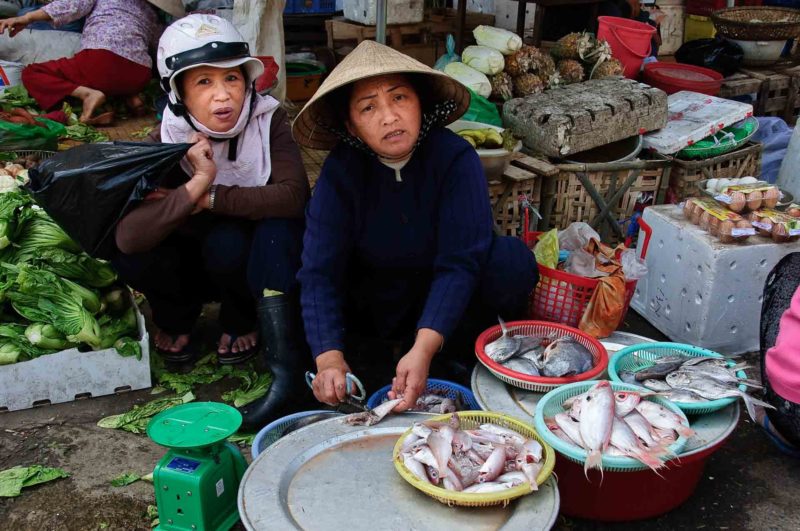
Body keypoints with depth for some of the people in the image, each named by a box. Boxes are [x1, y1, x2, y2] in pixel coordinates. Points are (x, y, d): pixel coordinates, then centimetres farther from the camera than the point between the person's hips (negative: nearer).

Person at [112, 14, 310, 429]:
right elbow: (128, 236, -29)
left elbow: (294, 195, -32)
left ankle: (240, 324, -6)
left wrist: (209, 198, -30)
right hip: (196, 262, 2)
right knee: (129, 257, -25)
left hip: (258, 260, -2)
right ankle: (176, 320, 6)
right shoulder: (168, 141, -17)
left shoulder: (268, 120, -18)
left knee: (226, 243, -34)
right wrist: (194, 185, -39)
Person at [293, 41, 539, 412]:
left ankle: (447, 359, -9)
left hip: (445, 305, -1)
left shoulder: (455, 157, -22)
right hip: (375, 306, 2)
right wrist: (330, 359, -40)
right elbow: (320, 271, -25)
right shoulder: (341, 170, -17)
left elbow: (460, 262, -30)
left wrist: (423, 349, -43)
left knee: (511, 260, -29)